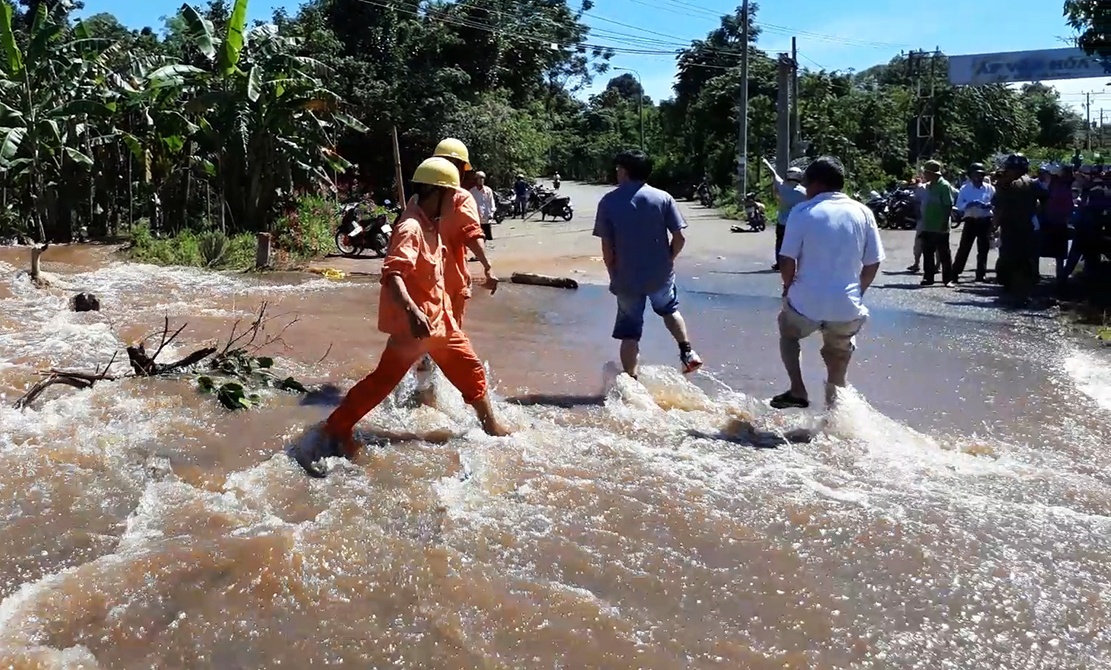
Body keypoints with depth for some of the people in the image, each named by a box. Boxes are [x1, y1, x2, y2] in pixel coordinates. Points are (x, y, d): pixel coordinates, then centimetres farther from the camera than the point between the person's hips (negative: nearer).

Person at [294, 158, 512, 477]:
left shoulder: (431, 225, 8)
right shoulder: (411, 229, -21)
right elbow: (392, 274, -35)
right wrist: (413, 311, -49)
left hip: (440, 319, 9)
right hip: (415, 324, -9)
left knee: (471, 370, 16)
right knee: (384, 379, -5)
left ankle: (491, 426, 31)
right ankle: (335, 429, 7)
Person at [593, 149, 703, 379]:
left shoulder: (608, 202, -6)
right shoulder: (663, 198, -4)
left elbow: (606, 246, -6)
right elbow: (680, 237, -7)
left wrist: (614, 274, 7)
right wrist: (668, 259, 10)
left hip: (627, 278, -1)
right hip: (660, 274, 2)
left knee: (629, 332, 10)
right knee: (670, 310, 31)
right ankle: (687, 351, 22)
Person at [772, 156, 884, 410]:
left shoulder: (803, 212, -7)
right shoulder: (862, 213, 2)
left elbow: (787, 260, -9)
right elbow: (873, 264, 4)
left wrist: (789, 287, 10)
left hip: (806, 303, -2)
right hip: (847, 308, 2)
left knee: (788, 333, 30)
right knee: (838, 363, 22)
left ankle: (797, 391, 17)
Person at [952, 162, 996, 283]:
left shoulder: (990, 188, 4)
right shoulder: (965, 189, 2)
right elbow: (959, 206, -5)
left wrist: (988, 205, -19)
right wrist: (970, 204, -22)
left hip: (985, 221, 1)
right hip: (970, 221, -1)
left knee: (983, 249, 6)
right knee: (964, 247, -2)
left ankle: (981, 273, 14)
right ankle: (955, 272, 4)